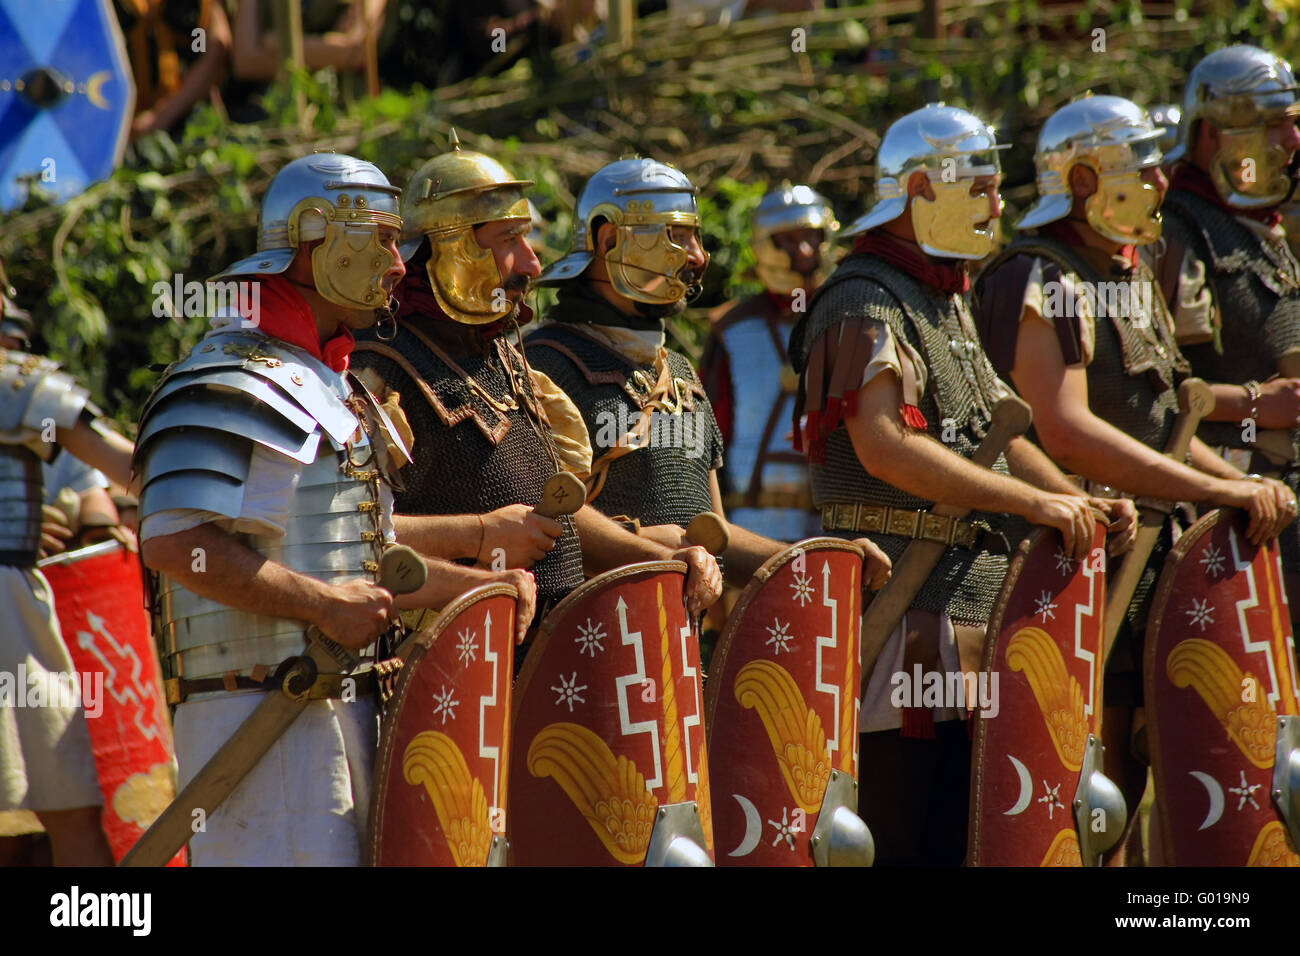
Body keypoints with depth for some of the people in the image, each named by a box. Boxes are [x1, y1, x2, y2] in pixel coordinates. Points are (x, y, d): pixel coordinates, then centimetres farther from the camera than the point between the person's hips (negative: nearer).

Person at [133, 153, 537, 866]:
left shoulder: (338, 391, 21)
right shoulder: (229, 385, -11)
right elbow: (173, 544, -24)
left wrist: (484, 587, 13)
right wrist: (325, 605, -21)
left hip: (341, 707, 10)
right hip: (261, 717, -10)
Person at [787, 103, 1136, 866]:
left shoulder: (948, 302, 20)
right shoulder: (865, 304, -12)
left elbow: (991, 432, 23)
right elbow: (886, 446, -25)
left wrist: (1077, 501, 6)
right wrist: (1030, 500, -26)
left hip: (971, 590, 10)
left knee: (962, 816, 11)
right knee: (906, 826, -10)